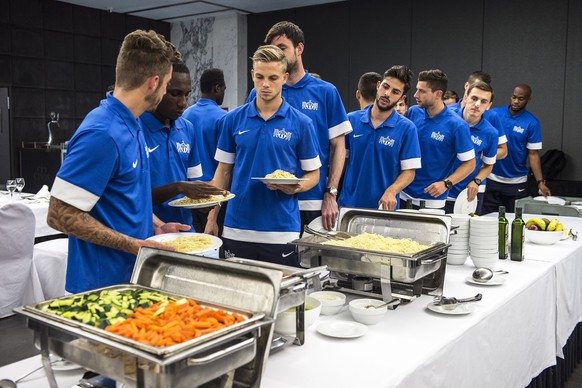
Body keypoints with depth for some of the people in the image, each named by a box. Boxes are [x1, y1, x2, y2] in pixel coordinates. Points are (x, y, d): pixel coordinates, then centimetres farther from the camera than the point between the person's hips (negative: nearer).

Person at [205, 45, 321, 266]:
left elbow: (313, 173, 4)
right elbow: (224, 170, 9)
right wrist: (212, 218, 5)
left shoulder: (301, 123, -2)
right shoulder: (234, 119, 4)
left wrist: (295, 187, -18)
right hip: (237, 229, 2)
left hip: (281, 231, -2)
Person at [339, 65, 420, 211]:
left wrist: (391, 191, -23)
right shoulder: (351, 119, 0)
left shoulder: (407, 128, -6)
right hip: (348, 203, 2)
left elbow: (409, 170, -7)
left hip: (384, 207, -1)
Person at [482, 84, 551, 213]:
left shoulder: (532, 123, -5)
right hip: (491, 178, 1)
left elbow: (533, 154, -6)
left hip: (516, 183, -1)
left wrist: (540, 182, -13)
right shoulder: (494, 114, -1)